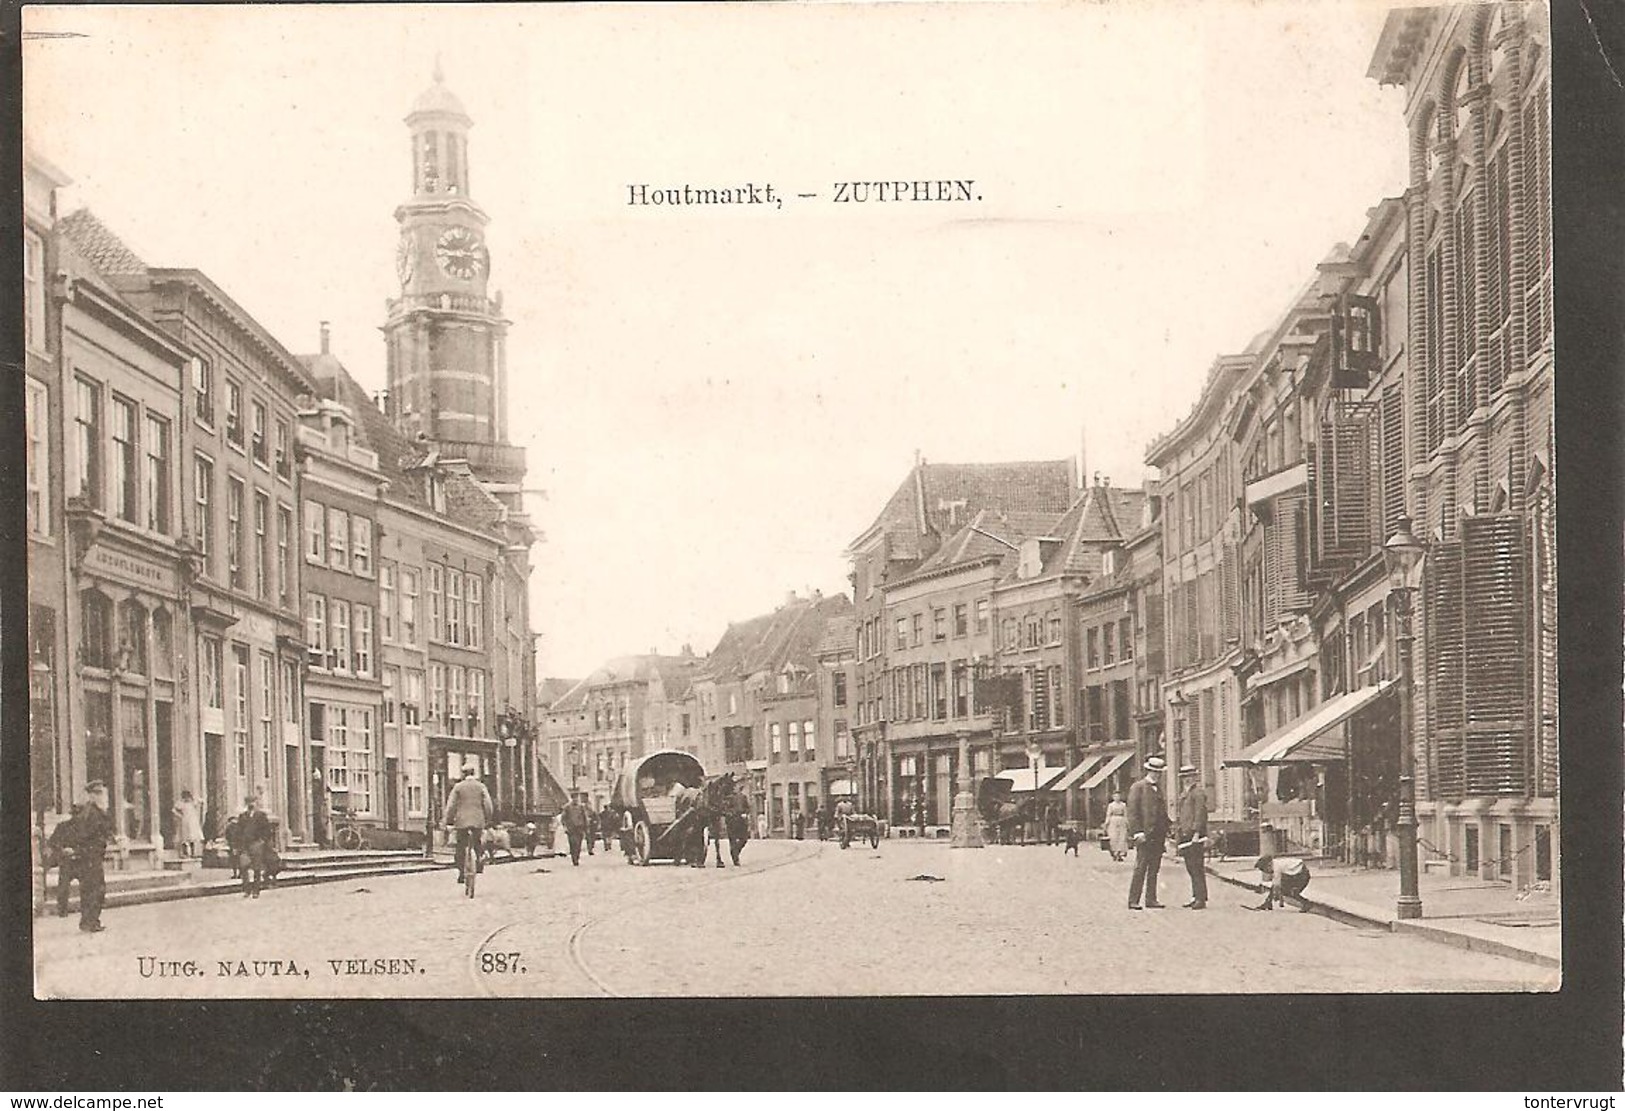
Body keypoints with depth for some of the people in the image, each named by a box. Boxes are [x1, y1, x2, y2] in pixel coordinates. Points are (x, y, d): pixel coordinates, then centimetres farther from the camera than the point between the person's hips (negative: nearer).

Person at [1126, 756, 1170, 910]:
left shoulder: (1158, 789, 19)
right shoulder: (1138, 787, -4)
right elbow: (1132, 812, -10)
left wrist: (1165, 831, 14)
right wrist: (1137, 832, -17)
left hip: (1158, 836, 7)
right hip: (1145, 836, -7)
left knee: (1154, 869, 8)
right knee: (1140, 868, -8)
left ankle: (1151, 899, 12)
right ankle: (1133, 901, -5)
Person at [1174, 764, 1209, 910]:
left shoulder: (1198, 792, -8)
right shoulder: (1184, 793, 20)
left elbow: (1200, 813, -16)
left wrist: (1196, 832, -21)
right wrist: (1178, 832, 20)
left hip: (1195, 835, -9)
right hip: (1186, 835, 9)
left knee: (1197, 868, -9)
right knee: (1191, 868, 11)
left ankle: (1201, 899, -8)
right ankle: (1196, 896, 17)